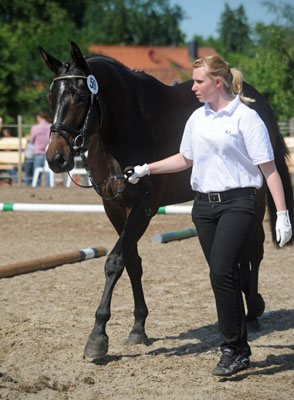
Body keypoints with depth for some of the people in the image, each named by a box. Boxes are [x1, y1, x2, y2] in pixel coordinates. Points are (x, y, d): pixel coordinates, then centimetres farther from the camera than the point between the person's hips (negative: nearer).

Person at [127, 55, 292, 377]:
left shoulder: (245, 117, -8)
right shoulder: (197, 118, 12)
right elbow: (185, 159, 27)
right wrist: (146, 169, 23)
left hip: (238, 203, -6)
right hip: (205, 205, 6)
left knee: (222, 270, -19)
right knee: (222, 277, 7)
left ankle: (233, 349, -10)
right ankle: (239, 350, 17)